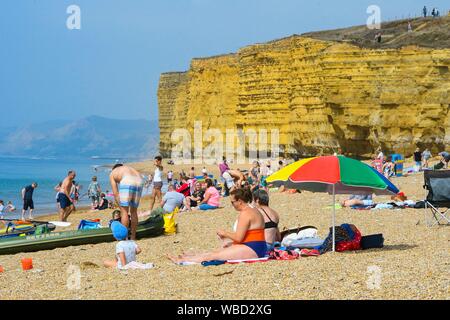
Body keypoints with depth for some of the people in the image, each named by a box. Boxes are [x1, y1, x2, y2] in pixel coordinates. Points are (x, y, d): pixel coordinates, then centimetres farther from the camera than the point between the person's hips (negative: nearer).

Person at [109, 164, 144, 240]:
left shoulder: (112, 173, 27)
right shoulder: (129, 168, 39)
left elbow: (115, 193, 18)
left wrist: (121, 206, 22)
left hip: (127, 183, -5)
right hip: (139, 183, 5)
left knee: (124, 211, 3)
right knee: (134, 211, 17)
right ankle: (133, 237, 22)